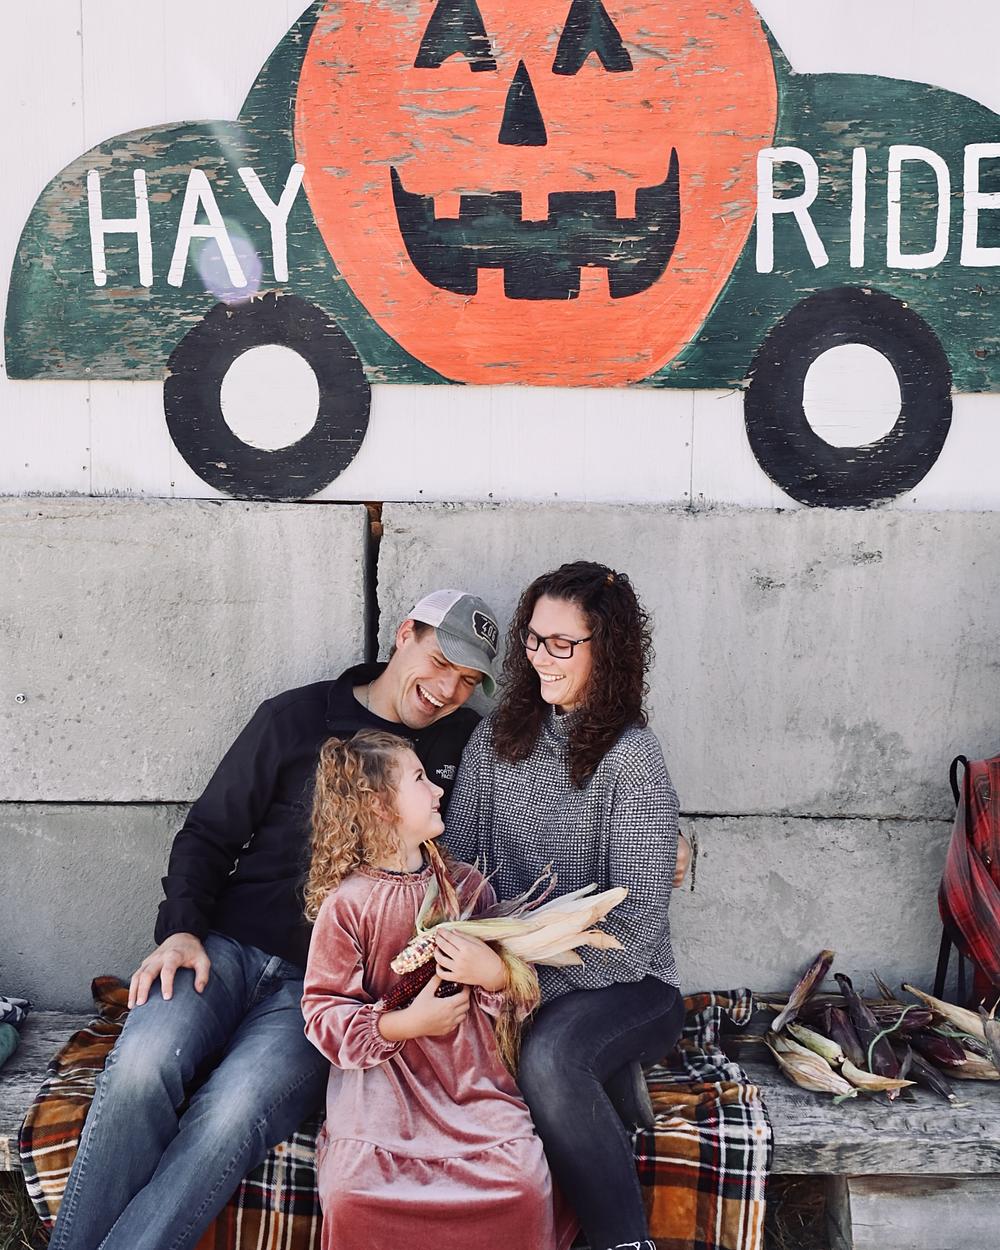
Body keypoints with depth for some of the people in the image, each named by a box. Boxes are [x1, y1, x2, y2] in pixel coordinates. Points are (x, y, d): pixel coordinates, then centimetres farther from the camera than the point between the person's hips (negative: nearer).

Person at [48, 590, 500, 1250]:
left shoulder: (468, 745, 9)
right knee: (144, 1062, -28)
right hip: (229, 946, 1)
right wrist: (181, 929, -6)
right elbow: (208, 834, 9)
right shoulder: (297, 717, 6)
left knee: (233, 1114, -28)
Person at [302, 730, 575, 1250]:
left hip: (470, 1074, 3)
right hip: (381, 1076, -2)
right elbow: (324, 1014, -5)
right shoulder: (345, 904, -5)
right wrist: (404, 1024, -17)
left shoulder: (465, 884, 7)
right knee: (353, 1194, -25)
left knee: (525, 1183, -19)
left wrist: (494, 973, -13)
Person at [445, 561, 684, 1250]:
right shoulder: (498, 737, 6)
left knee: (547, 1055, -34)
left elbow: (636, 922, -16)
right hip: (511, 973, 4)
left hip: (624, 983, -4)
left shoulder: (630, 758, -12)